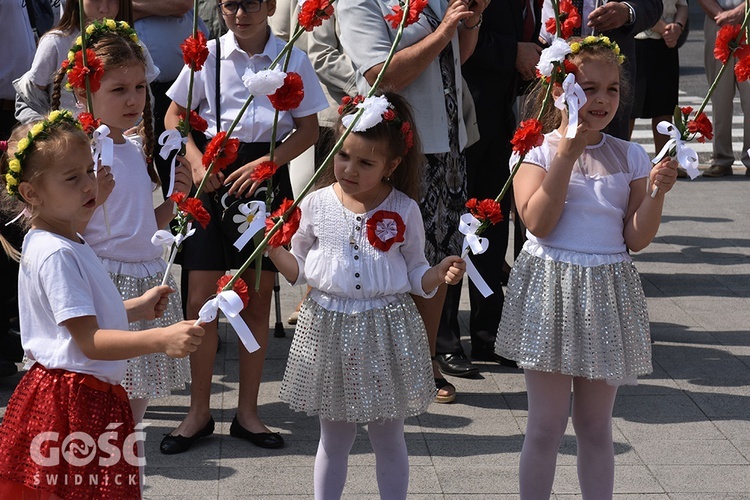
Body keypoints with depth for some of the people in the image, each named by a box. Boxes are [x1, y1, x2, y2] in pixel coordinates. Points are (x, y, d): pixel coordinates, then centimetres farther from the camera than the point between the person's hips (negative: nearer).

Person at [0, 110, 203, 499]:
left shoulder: (68, 244, 13)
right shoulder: (55, 255, -20)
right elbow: (89, 341, -24)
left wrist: (136, 308, 18)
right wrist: (161, 339, -32)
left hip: (92, 397, 10)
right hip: (70, 404, -10)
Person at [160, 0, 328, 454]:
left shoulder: (294, 60, -2)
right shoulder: (209, 56, -2)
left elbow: (310, 129, 2)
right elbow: (175, 116, 7)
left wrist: (266, 163, -12)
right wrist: (198, 163, -9)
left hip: (267, 178, 0)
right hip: (215, 179, 0)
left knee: (258, 300, 6)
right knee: (202, 298, -1)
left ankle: (248, 412, 19)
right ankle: (199, 413, 14)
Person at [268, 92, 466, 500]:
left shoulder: (403, 210, -5)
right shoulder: (316, 205, -3)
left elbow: (414, 275, 4)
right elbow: (299, 270, 7)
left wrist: (439, 274, -16)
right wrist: (273, 247, -10)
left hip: (386, 329, -1)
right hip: (329, 326, 1)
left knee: (388, 439, 12)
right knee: (334, 439, 14)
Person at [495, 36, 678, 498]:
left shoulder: (630, 157, 4)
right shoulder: (538, 150, -5)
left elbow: (637, 239, 2)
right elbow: (538, 223, -17)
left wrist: (657, 192, -14)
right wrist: (566, 156, -19)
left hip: (607, 293, 3)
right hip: (551, 289, -3)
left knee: (597, 426, 12)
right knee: (546, 426, 5)